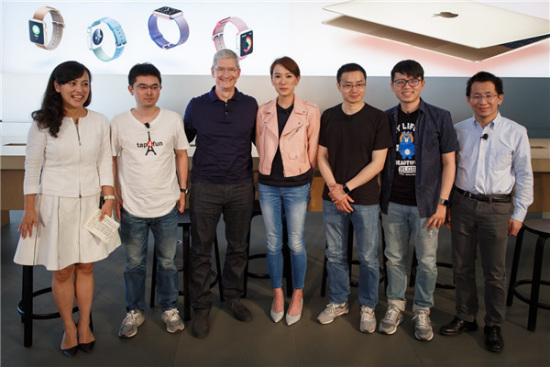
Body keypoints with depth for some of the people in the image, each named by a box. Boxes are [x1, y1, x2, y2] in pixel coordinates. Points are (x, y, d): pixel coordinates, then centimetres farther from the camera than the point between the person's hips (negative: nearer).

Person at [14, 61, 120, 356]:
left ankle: (84, 326, 28)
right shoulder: (43, 124, -6)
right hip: (55, 203, -2)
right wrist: (30, 209, -4)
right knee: (62, 271, 6)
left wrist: (108, 199, -1)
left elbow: (105, 163, 6)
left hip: (89, 202, 2)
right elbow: (32, 168, -2)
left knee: (86, 267, 10)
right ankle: (69, 328, 26)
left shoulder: (99, 122, 1)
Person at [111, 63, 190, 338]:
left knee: (168, 261, 13)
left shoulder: (173, 120, -1)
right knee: (134, 264, 13)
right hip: (131, 207, 0)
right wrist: (114, 196, 0)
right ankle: (134, 311, 32)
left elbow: (181, 154, 8)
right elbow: (110, 160, 4)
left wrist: (183, 190, 5)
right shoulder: (119, 123, -4)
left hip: (166, 205, 1)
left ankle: (169, 309, 32)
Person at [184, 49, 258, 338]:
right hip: (205, 187, -1)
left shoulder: (250, 105, 3)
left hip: (241, 187, 1)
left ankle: (233, 296, 33)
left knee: (238, 246, 13)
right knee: (201, 249, 5)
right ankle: (201, 308, 20)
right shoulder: (197, 106, 1)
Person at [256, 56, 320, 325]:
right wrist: (270, 170, 9)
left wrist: (303, 176, 8)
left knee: (296, 244, 5)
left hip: (297, 186, -2)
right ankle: (277, 295, 26)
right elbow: (261, 148, 12)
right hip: (268, 184, 3)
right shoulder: (263, 112, 4)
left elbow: (313, 152, 2)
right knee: (273, 243, 10)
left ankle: (297, 295, 25)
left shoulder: (310, 112, -4)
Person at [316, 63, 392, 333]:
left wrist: (346, 187, -11)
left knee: (368, 257, 7)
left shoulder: (378, 118, -5)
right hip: (332, 198, 3)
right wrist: (333, 188, -8)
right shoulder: (328, 116, 5)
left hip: (366, 199, -3)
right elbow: (322, 156, 6)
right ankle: (338, 302, 31)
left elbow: (377, 163, -8)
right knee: (335, 254, 12)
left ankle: (368, 307, 26)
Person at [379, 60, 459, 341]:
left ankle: (422, 312, 24)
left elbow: (449, 163, -1)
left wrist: (442, 203, -7)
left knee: (427, 261, 7)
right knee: (395, 258, 11)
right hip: (393, 203, 2)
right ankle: (395, 307, 28)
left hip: (425, 203, -2)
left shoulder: (439, 118, -2)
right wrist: (381, 198, 4)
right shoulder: (386, 119, 4)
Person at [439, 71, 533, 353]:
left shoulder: (516, 132, -1)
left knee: (494, 272, 6)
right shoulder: (458, 130, 4)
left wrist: (519, 214, 1)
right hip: (462, 204, 2)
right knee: (462, 267, 11)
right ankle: (465, 318, 29)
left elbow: (524, 176, 3)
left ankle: (494, 326, 24)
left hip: (497, 207, -2)